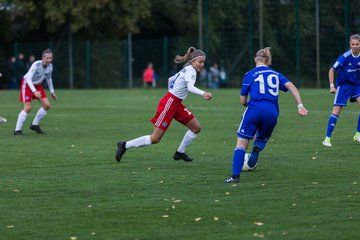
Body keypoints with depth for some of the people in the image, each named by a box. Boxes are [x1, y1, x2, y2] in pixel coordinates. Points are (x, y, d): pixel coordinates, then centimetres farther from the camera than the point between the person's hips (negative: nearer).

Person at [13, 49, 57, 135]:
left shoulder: (50, 66, -9)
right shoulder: (36, 65, -30)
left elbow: (48, 78, 12)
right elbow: (28, 79, -36)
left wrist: (52, 91, 15)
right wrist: (34, 91, -47)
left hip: (38, 85, 7)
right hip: (27, 84, -7)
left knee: (47, 105, -3)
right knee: (28, 108, -17)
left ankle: (35, 125, 12)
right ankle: (17, 130, -11)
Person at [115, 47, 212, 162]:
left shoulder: (186, 70, 13)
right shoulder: (190, 71, -16)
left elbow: (171, 79, 27)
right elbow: (190, 87, -37)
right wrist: (203, 93, -53)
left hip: (176, 104, 10)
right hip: (168, 104, -10)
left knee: (196, 128, 8)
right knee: (155, 138, -7)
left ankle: (180, 153, 20)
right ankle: (125, 145, 3)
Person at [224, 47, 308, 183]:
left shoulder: (250, 75, 12)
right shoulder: (276, 75, 21)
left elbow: (242, 101, 14)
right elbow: (291, 87, 5)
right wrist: (300, 105, -1)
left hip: (254, 110, -3)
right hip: (272, 114, 3)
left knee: (241, 144, 4)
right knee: (262, 140, 27)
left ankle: (235, 176, -11)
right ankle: (257, 147, -11)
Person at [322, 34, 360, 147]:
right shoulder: (345, 57, -22)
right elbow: (332, 70, -13)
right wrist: (332, 86, -18)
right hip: (343, 85, -4)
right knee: (336, 111, -9)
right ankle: (327, 139, -3)